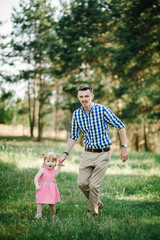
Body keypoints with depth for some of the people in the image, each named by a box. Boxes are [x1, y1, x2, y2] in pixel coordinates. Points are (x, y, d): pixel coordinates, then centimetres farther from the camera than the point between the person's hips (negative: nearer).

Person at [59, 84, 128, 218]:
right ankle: (97, 203, 22)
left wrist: (124, 147, -10)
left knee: (94, 185, -8)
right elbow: (73, 137, 11)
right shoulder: (76, 114, 3)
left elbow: (121, 126, -7)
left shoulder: (102, 110, -12)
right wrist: (65, 154, 5)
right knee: (81, 182, -4)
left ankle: (93, 212, 12)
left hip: (103, 153, -4)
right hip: (87, 153, 5)